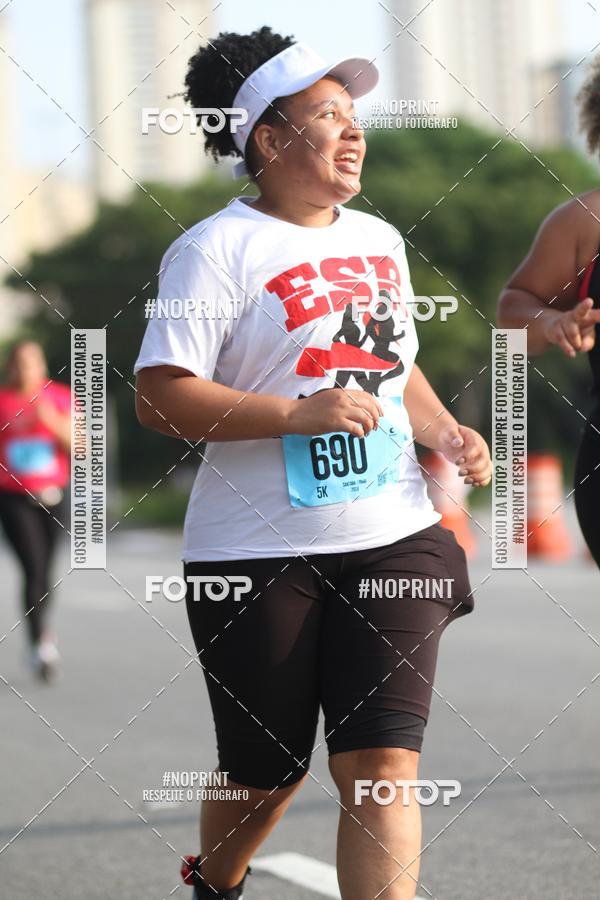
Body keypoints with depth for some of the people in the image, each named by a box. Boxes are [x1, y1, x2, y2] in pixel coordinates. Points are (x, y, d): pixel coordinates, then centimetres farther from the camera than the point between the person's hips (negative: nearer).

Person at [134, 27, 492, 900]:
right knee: (267, 771, 10)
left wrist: (446, 432, 7)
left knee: (383, 764, -8)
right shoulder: (217, 249, -8)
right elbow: (159, 398, -15)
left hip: (393, 535, 4)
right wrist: (298, 413, -24)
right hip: (261, 555, -4)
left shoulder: (379, 240, 13)